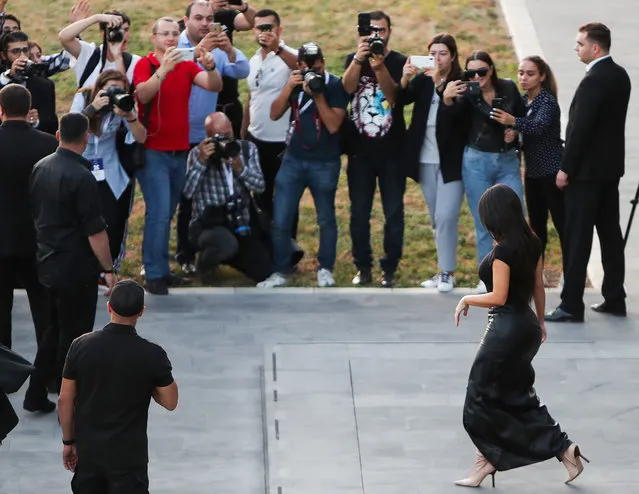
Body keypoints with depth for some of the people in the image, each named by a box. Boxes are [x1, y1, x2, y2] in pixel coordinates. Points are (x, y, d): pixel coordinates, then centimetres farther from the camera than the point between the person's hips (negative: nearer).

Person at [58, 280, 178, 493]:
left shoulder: (81, 346, -9)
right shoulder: (152, 355, -16)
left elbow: (65, 400, -2)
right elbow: (170, 402, -5)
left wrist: (68, 441, 9)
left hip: (87, 449, 3)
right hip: (128, 454, -3)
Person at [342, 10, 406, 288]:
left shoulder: (399, 62, -1)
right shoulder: (354, 60, 5)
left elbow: (393, 95, -18)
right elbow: (347, 87, -14)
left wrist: (379, 67, -33)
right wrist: (359, 58, -29)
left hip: (392, 151, -2)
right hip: (360, 151, 2)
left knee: (394, 213, -1)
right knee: (359, 214, 5)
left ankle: (389, 269, 7)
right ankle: (363, 267, 14)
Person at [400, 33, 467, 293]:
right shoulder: (422, 80, 6)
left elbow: (455, 111, -22)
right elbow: (402, 98, -9)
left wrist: (440, 85, -32)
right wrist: (405, 80, -28)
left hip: (451, 160, -5)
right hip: (426, 159, 5)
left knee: (446, 217, -9)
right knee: (436, 220, 13)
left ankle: (447, 273, -2)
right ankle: (444, 269, 22)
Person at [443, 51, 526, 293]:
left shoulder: (509, 89, -3)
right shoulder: (467, 92, -9)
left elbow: (523, 117, 13)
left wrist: (515, 130, -8)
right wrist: (446, 99, -46)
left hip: (507, 161, 1)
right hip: (477, 162, -1)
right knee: (483, 224, 5)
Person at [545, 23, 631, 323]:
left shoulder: (594, 81, -20)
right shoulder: (620, 76, 9)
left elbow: (580, 128, -22)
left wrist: (566, 168, -15)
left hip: (587, 169, -9)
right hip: (610, 166, 9)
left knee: (576, 237, -6)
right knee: (610, 233, 12)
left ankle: (571, 305, -6)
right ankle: (614, 299, 16)